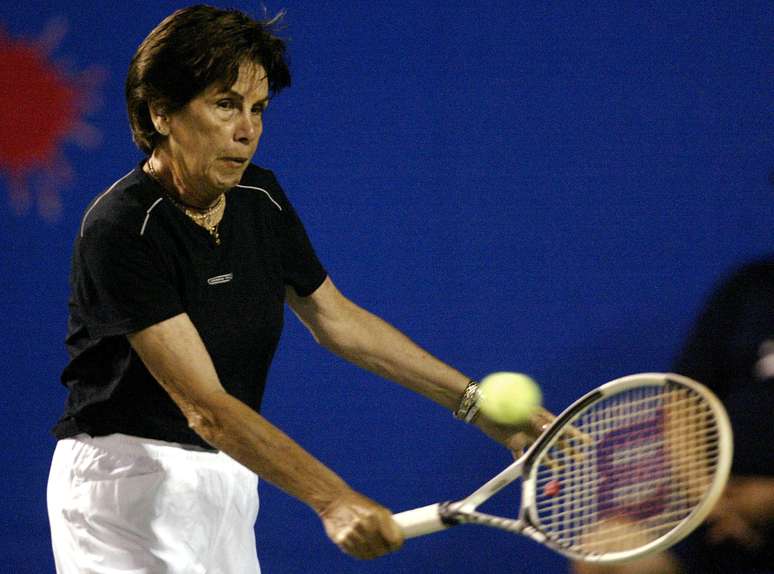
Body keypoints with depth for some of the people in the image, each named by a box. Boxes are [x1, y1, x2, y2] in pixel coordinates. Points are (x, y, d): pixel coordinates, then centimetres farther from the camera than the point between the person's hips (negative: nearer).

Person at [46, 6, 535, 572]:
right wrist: (333, 500, -37)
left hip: (229, 478, 7)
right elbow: (203, 404, -28)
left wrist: (478, 403, 7)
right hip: (127, 478, -7)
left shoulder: (260, 198, 0)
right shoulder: (120, 229, -23)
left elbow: (336, 319, 11)